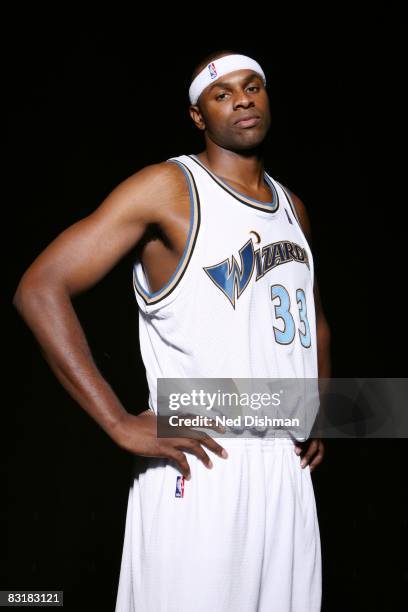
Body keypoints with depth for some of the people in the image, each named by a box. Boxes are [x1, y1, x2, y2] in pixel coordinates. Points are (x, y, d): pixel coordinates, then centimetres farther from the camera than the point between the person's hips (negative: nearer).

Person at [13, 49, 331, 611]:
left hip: (288, 472, 7)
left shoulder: (292, 207, 15)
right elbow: (39, 290, -14)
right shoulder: (169, 189, -6)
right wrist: (122, 425, -17)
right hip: (199, 472, -6)